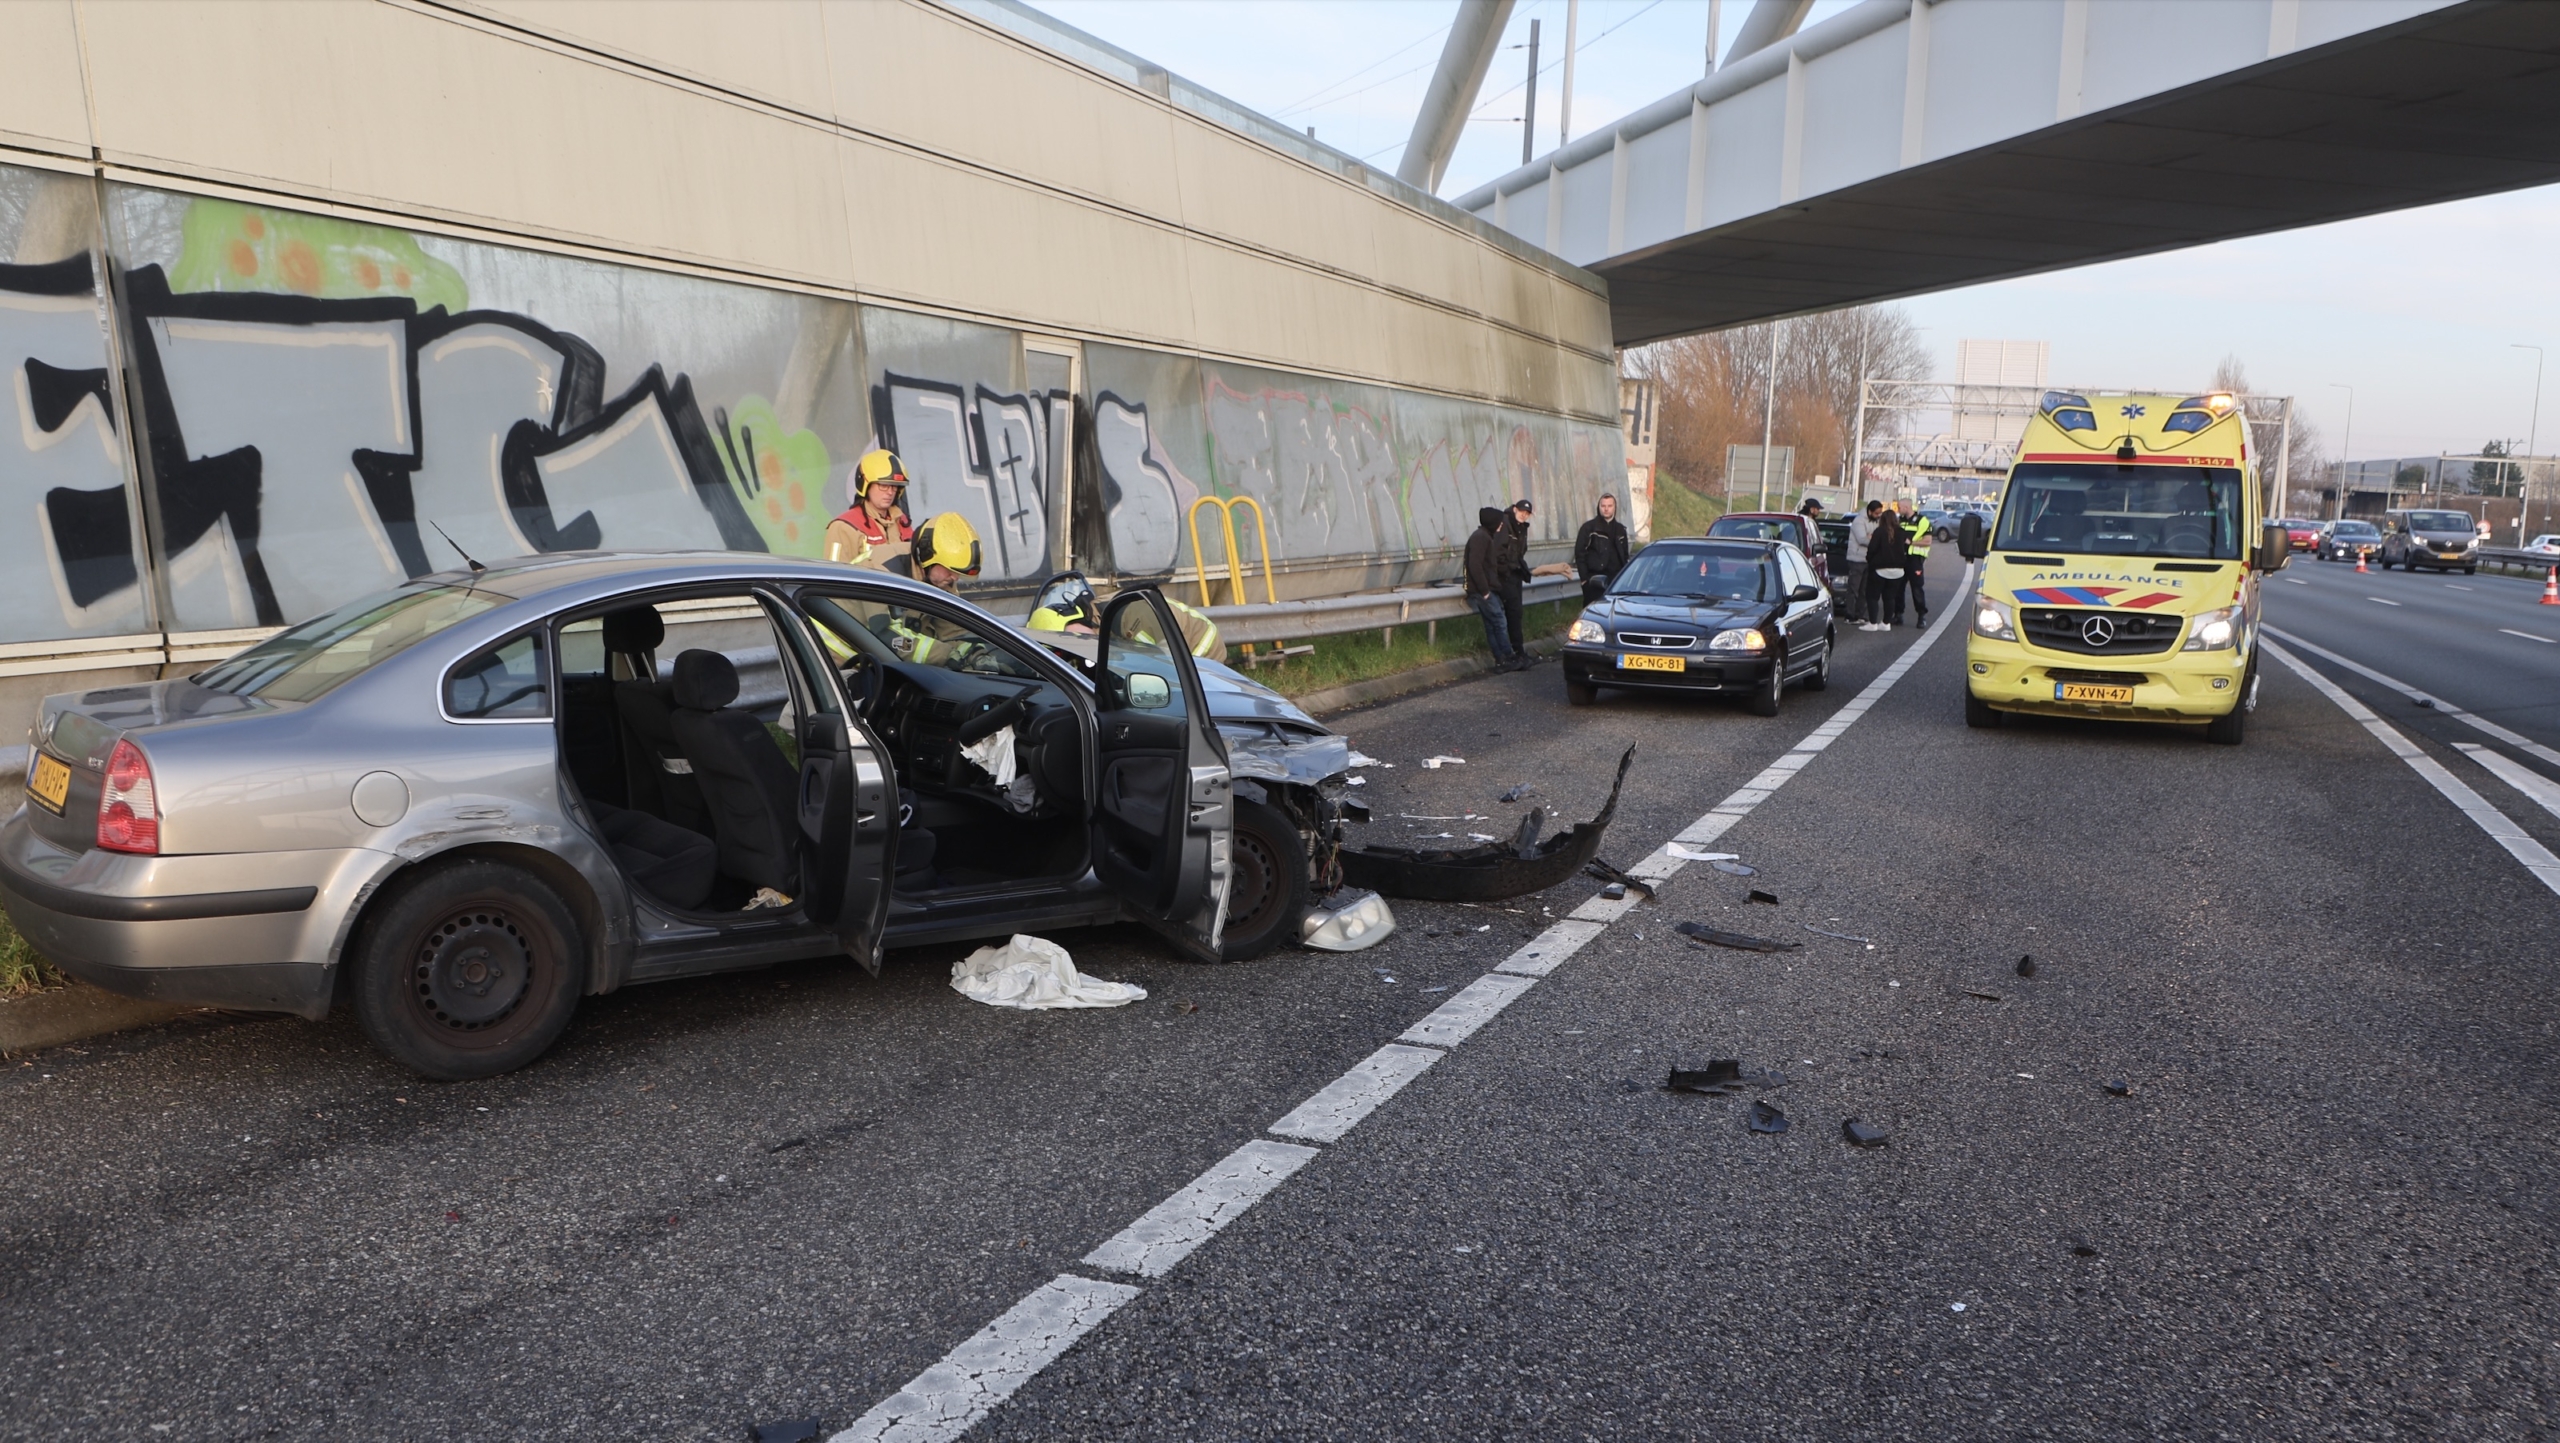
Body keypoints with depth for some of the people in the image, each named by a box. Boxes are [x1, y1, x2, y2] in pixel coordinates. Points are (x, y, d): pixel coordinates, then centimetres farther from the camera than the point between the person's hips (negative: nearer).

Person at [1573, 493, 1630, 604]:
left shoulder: (1620, 530, 15)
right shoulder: (1589, 528, -1)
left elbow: (1624, 556, 20)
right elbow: (1579, 553, -4)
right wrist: (1585, 578, -11)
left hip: (1615, 580, 5)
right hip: (1595, 581, -5)